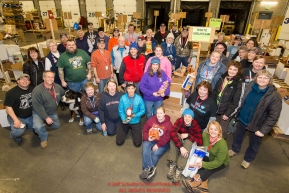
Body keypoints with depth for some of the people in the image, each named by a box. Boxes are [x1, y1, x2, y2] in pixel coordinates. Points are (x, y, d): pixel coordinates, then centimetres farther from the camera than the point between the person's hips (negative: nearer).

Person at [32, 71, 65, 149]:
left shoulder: (58, 87, -9)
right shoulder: (37, 90, -26)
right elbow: (37, 106, -25)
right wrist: (46, 117, -26)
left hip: (52, 112, 6)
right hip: (39, 112, -5)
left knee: (56, 126, 19)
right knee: (38, 127, -31)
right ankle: (43, 138, 2)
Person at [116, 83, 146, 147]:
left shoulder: (139, 98, -15)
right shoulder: (123, 98, -12)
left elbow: (143, 110, -8)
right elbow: (120, 110, -8)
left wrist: (135, 115, -23)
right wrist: (124, 119, -23)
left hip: (135, 122, -1)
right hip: (125, 121, 1)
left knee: (137, 144, -1)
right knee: (119, 142, 1)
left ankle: (133, 130, 28)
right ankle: (127, 129, 28)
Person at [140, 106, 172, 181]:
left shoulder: (168, 124, -7)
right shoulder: (151, 120, 0)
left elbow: (167, 137, -12)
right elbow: (145, 130, 7)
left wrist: (158, 145, -20)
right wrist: (147, 138, -13)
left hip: (162, 143, -2)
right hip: (150, 140, 2)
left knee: (155, 153, -28)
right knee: (145, 149, -27)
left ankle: (147, 169, -29)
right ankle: (150, 169, -37)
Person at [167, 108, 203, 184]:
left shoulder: (196, 125, -25)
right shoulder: (180, 121, -27)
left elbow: (200, 142, -26)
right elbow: (172, 133, -42)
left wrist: (188, 135, -35)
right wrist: (181, 147, -49)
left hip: (190, 141, 0)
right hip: (179, 138, 0)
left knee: (188, 142, -34)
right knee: (174, 137, -32)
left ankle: (179, 170, -38)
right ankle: (172, 165, -34)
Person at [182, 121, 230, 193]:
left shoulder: (222, 144, -32)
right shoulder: (205, 135, -20)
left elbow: (219, 161, -31)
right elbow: (204, 147, -1)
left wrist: (203, 164, -40)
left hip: (221, 162, -5)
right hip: (209, 156, 5)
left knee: (208, 169, -31)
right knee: (199, 163, -23)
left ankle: (194, 182, -43)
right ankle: (202, 185, -35)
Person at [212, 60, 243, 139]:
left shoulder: (239, 83, -13)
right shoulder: (222, 78, 4)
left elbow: (236, 102, -14)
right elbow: (214, 92, 8)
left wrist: (228, 113, -14)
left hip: (226, 111, -5)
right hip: (216, 109, 5)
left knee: (223, 131, 8)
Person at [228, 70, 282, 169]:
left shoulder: (274, 96, -22)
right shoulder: (250, 86, -10)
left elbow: (274, 116, -19)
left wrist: (263, 130, -20)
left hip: (257, 125, -3)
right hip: (242, 119, 4)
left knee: (254, 144, 18)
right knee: (238, 136, 25)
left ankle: (248, 159, 44)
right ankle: (235, 149, 53)